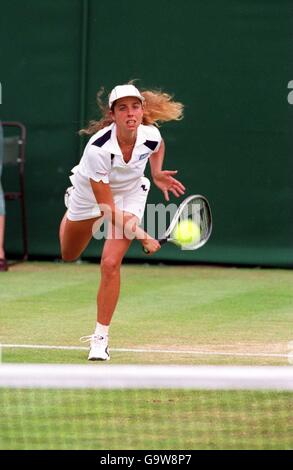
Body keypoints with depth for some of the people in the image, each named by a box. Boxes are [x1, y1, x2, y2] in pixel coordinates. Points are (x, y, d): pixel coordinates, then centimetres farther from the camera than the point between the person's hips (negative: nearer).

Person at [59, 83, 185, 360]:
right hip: (89, 194, -1)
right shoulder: (98, 148, -40)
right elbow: (108, 210, -34)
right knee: (69, 256, 25)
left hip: (130, 194, 1)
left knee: (110, 263, -19)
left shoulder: (151, 135, -28)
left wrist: (157, 174, -10)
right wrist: (142, 236, -33)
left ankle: (100, 338, -7)